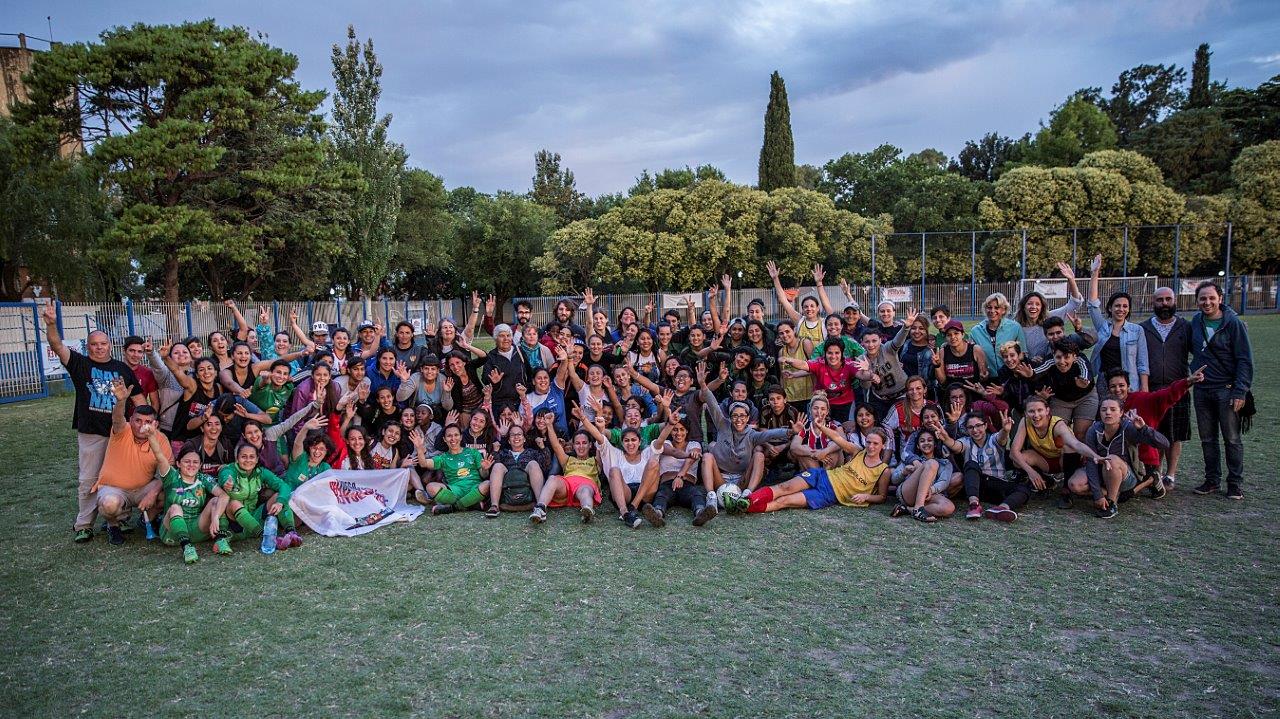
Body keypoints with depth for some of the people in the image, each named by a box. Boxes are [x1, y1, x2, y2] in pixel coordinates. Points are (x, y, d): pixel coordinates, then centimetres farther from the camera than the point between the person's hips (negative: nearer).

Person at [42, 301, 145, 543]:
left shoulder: (122, 368, 9)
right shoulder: (80, 364, 3)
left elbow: (138, 397, 10)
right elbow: (57, 346, -12)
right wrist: (51, 324, -29)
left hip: (120, 432, 2)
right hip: (90, 434, -2)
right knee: (88, 481, 2)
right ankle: (84, 525, 10)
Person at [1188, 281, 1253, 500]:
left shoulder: (1233, 323, -9)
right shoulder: (1196, 322, 6)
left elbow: (1245, 360, -10)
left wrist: (1240, 391, -15)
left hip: (1226, 389, -5)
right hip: (1201, 389, 5)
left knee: (1232, 439, 1)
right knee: (1207, 439, 10)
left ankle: (1236, 484, 10)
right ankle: (1212, 480, 20)